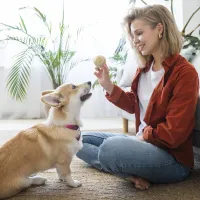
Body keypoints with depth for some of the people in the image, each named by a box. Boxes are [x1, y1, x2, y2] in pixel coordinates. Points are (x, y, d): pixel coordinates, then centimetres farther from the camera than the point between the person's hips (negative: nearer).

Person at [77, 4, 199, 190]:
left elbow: (174, 134, -20)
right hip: (142, 141, 9)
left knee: (111, 147, -38)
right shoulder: (144, 67, 6)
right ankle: (130, 172, -8)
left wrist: (143, 136, -8)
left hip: (172, 157, -9)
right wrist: (108, 86, 3)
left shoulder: (184, 72, -18)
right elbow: (134, 105, 16)